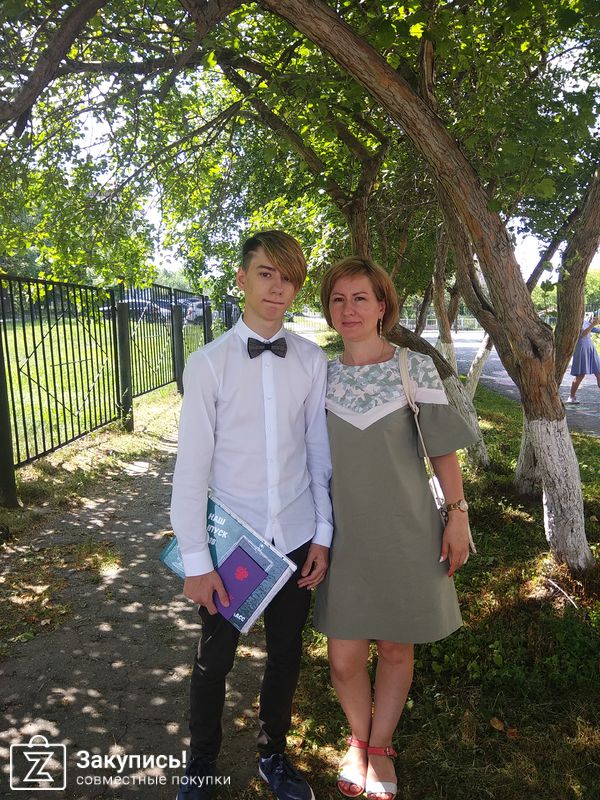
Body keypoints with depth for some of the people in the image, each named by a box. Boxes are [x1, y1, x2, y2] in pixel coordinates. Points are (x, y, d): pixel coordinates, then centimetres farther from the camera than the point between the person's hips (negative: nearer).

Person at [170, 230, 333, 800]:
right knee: (214, 661, 16)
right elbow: (192, 466, -10)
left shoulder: (313, 362, -4)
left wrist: (323, 533, 3)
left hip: (295, 539, 2)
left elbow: (319, 452, 1)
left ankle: (273, 754, 45)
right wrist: (195, 559, -9)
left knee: (285, 654, 19)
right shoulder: (209, 364, -10)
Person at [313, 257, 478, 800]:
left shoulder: (416, 368, -5)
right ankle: (358, 739, 38)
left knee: (396, 647, 13)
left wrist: (458, 514, -3)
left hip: (406, 531, -1)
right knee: (345, 657, 5)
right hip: (344, 534, 1)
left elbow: (443, 449, -1)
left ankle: (381, 745, 41)